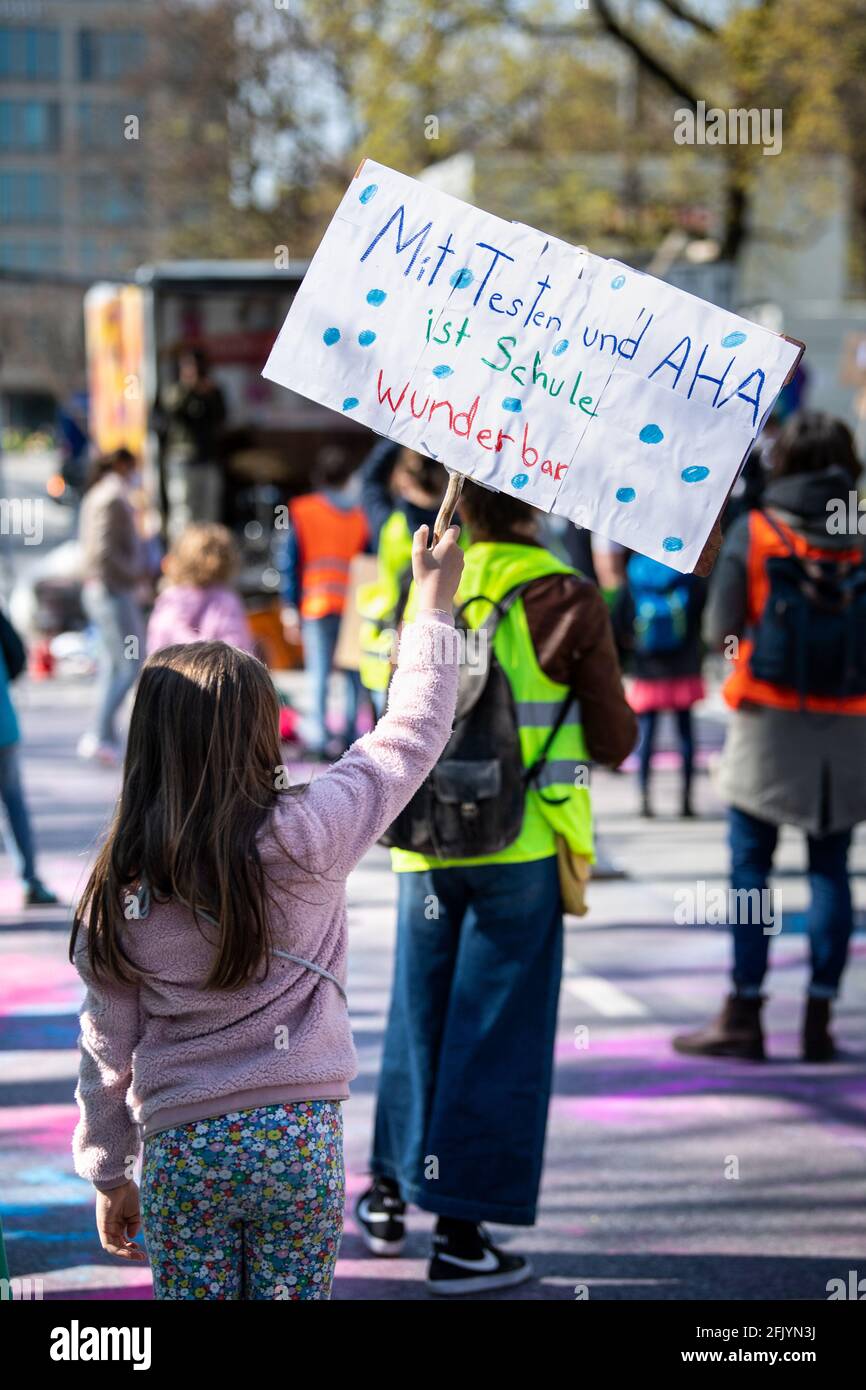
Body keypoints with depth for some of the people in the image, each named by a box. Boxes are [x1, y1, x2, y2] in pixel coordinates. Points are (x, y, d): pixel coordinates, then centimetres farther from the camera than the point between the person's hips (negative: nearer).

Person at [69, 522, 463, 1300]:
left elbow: (108, 1046, 4)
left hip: (181, 1147, 1)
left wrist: (109, 1175, 15)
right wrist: (435, 603, 14)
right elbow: (411, 735, 2)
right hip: (297, 1133, -1)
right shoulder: (305, 840, -10)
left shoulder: (119, 891, -2)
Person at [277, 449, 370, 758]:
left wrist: (289, 608, 0)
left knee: (319, 673, 0)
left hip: (316, 605, -1)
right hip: (354, 605, 1)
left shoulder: (300, 511, 2)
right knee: (354, 672, 10)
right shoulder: (359, 515, 6)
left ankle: (319, 738, -6)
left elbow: (288, 561, -2)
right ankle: (352, 734, 13)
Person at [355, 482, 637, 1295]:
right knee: (499, 1036, 3)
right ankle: (460, 1233, 5)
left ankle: (390, 1195, 30)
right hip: (521, 848, -4)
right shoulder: (566, 600, -10)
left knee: (419, 1016, 18)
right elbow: (613, 742, -3)